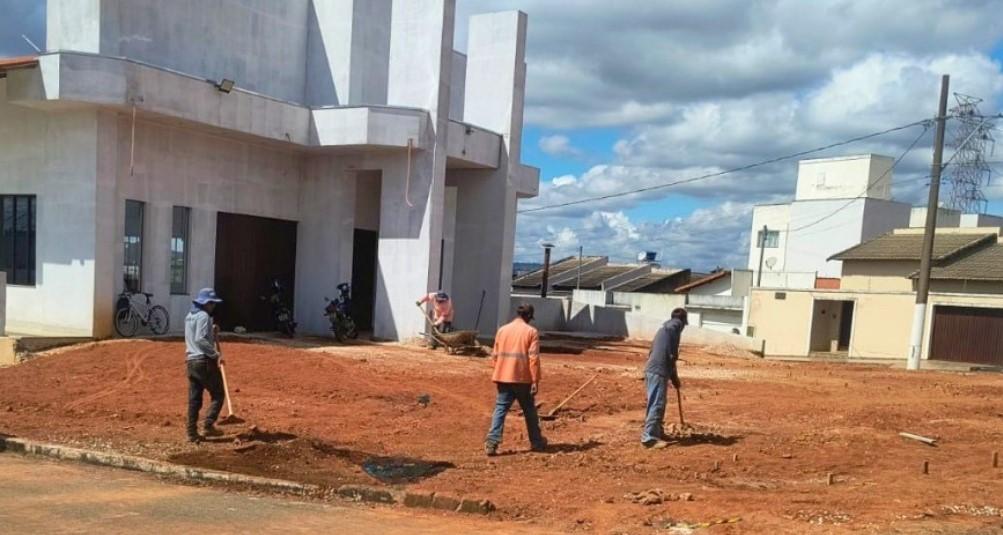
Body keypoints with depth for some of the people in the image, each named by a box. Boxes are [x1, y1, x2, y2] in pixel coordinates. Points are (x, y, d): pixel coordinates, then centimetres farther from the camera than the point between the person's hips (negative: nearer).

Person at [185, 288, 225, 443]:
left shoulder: (189, 316, 18)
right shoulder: (203, 316, -11)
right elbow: (200, 340, -22)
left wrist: (213, 333, 14)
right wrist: (216, 354, -20)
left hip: (192, 361, 9)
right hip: (204, 361, -9)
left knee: (194, 399, 9)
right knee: (218, 394, 1)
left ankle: (192, 433, 9)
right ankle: (208, 425, -8)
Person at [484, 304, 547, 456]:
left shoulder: (502, 330, 7)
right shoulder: (531, 332, -4)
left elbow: (495, 355, 10)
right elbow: (534, 358, -10)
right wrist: (536, 381, -8)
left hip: (503, 378, 2)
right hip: (523, 378, -2)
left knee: (500, 410, 3)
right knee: (529, 410, 14)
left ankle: (491, 443, -11)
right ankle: (537, 442, 27)